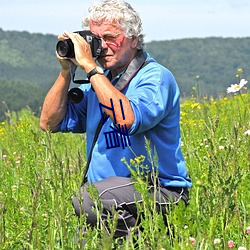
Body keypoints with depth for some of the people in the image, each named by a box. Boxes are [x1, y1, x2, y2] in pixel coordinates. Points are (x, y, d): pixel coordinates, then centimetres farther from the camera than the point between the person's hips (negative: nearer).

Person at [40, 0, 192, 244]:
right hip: (109, 190, 6)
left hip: (160, 192, -6)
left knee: (87, 199, -32)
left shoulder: (156, 77, -7)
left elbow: (128, 120, -27)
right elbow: (50, 123, 12)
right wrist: (66, 71, 2)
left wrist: (90, 67, -21)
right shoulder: (98, 81, 14)